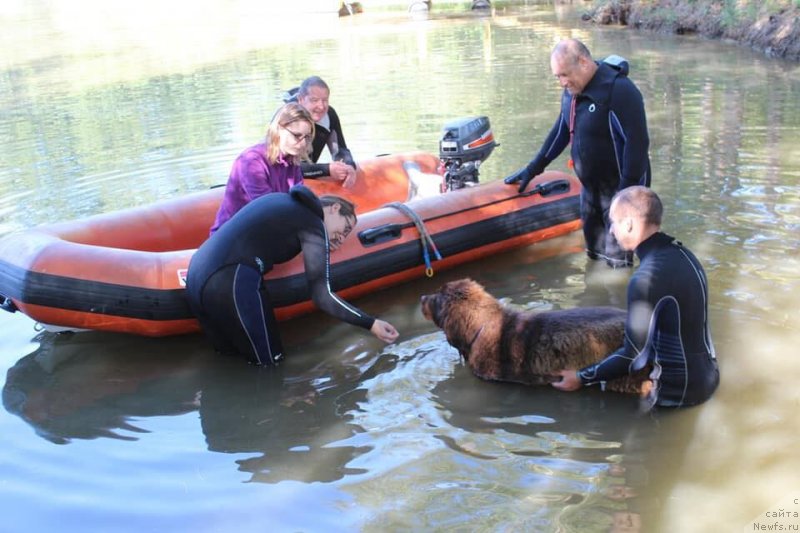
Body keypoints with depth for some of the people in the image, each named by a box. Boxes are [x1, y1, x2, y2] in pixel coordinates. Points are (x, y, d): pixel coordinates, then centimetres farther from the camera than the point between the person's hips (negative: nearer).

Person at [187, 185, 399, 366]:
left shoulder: (284, 201, 22)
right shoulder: (315, 226, 1)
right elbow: (322, 296, -5)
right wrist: (370, 324, -2)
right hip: (232, 283, -8)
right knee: (270, 365, 8)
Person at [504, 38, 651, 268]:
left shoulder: (619, 91, -22)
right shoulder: (571, 90, 5)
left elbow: (637, 143, -24)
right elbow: (561, 131, 17)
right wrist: (532, 170, 18)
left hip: (620, 188, -8)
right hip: (590, 187, 8)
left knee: (617, 261, -3)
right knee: (594, 253, 17)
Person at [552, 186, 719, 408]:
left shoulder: (647, 277, -26)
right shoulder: (680, 252, 1)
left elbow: (634, 358, -20)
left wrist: (582, 378, -10)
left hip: (679, 391, -8)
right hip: (707, 375, 8)